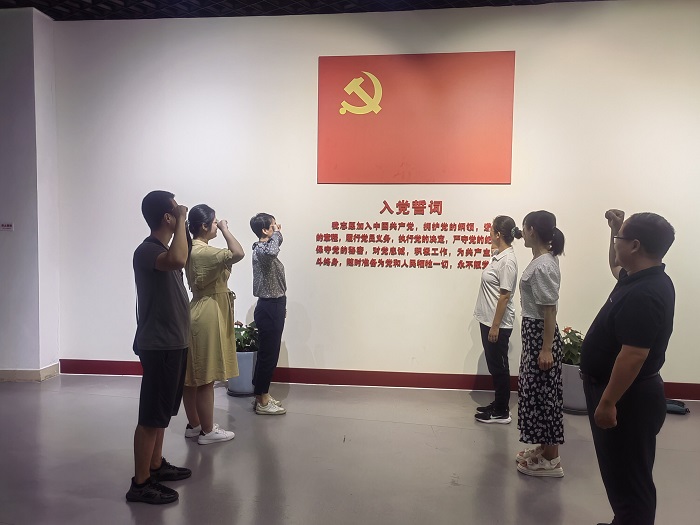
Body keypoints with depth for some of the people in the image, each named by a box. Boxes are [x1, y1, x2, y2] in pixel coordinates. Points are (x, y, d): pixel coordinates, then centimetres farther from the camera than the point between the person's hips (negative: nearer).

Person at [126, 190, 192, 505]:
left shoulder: (163, 250, 13)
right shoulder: (147, 250, -19)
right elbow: (178, 260, -41)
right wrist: (182, 221, -28)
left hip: (172, 342, 10)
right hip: (158, 345, -10)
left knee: (162, 411, 19)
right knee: (151, 415, -2)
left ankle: (156, 466, 32)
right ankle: (140, 483, 8)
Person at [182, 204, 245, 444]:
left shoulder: (194, 250, 12)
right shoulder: (203, 252, -20)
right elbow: (238, 253, -33)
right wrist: (225, 229, -18)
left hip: (199, 313, 11)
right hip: (207, 316, -11)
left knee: (192, 376, 15)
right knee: (205, 378, 0)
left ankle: (193, 425, 27)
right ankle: (207, 431, 11)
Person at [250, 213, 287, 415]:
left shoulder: (265, 248, 14)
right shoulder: (260, 250, -18)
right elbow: (272, 252, -45)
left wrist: (281, 306, 26)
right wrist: (277, 234, -25)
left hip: (273, 306, 10)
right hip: (269, 308, -10)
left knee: (268, 353, 16)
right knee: (268, 354, -2)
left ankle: (262, 395, 26)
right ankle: (262, 402, 8)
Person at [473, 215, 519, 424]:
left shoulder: (507, 260, -20)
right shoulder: (497, 255, 10)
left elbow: (505, 295, -22)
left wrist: (495, 326, -21)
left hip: (498, 324, -10)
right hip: (488, 320, 10)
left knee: (499, 367, 2)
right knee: (494, 365, 17)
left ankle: (502, 412, 14)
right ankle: (497, 404, 30)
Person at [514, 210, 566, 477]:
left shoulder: (542, 267, -22)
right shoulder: (542, 259, 9)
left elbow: (549, 310, -22)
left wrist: (547, 349, -21)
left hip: (540, 334, -10)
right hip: (533, 332, 10)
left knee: (542, 394, 0)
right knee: (536, 393, 18)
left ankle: (551, 461, 13)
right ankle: (544, 448, 32)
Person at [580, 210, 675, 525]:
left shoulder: (644, 295, -27)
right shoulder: (641, 279, 4)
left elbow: (633, 356, -30)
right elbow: (615, 267, 28)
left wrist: (607, 402, -25)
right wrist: (616, 228, 16)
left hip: (628, 399, -10)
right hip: (625, 394, 10)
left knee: (628, 477, 2)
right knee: (620, 472, 24)